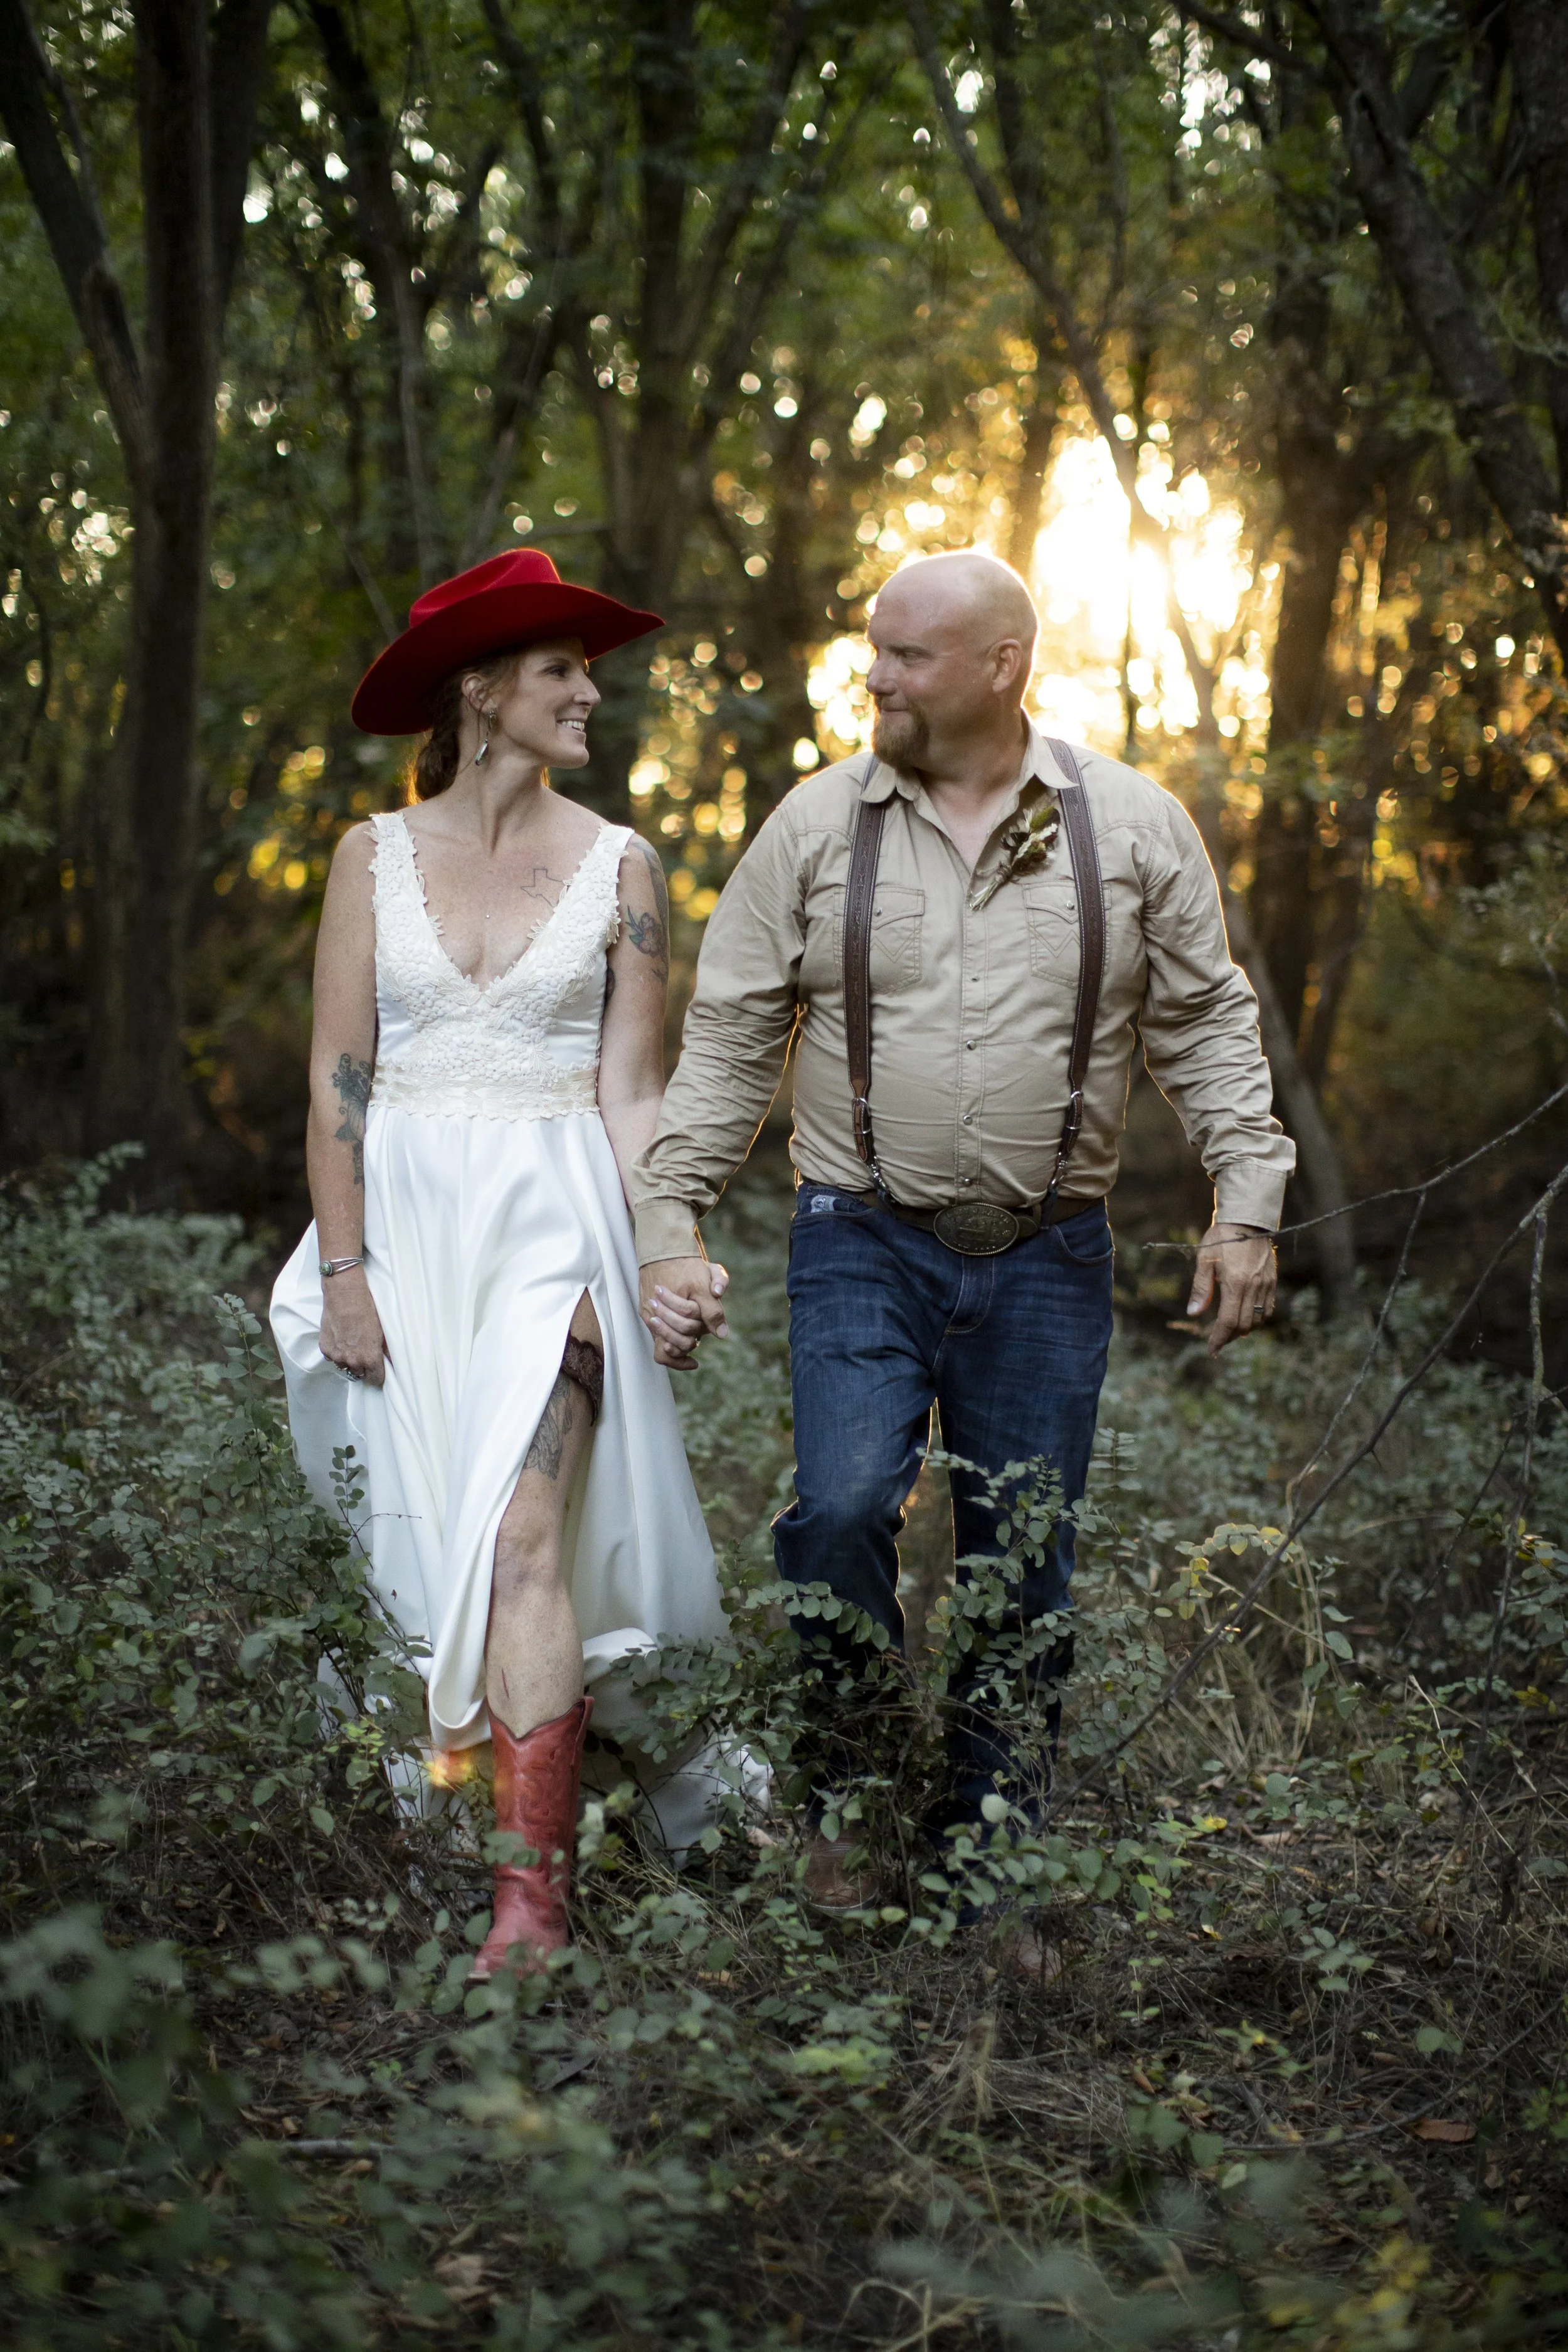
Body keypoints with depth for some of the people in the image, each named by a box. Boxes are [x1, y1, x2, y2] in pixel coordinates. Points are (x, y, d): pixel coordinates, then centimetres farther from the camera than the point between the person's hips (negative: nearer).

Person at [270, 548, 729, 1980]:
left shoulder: (618, 867, 3)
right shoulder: (377, 856, 5)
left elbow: (631, 1090, 3)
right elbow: (339, 1072, 3)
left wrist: (664, 1257, -6)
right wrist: (342, 1265, -4)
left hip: (550, 1220, -2)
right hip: (403, 1215, 2)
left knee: (518, 1534, -15)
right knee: (414, 1537, 6)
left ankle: (534, 1889, -15)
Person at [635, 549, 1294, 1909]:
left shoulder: (1134, 825, 2)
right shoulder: (817, 825, 1)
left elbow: (1207, 1025, 8)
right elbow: (729, 1044, 3)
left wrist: (1247, 1205, 0)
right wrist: (669, 1227, -4)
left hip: (1048, 1260, 1)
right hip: (864, 1247, -1)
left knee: (1022, 1567, 5)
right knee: (842, 1511, -18)